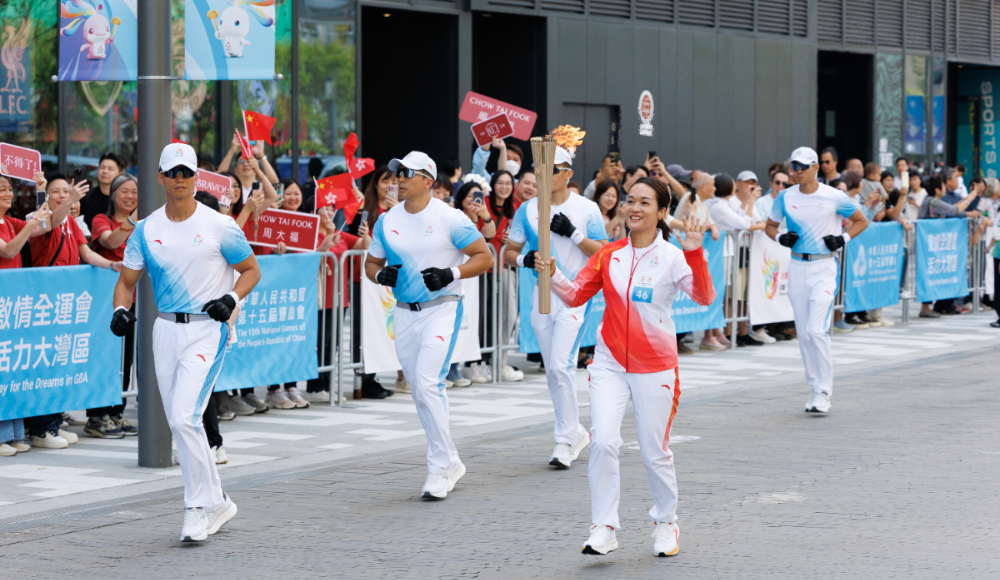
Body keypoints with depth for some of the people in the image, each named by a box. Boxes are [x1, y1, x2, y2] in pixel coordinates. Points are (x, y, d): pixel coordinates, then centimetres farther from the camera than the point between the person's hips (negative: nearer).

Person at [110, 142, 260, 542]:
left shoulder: (219, 227, -6)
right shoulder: (146, 230, 5)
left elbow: (251, 270, 3)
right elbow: (127, 280, 11)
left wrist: (232, 299, -14)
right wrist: (120, 309, -10)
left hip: (207, 329, -5)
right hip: (166, 330, 5)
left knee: (184, 417, -19)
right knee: (179, 423, 9)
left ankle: (198, 509, -9)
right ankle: (217, 503, 25)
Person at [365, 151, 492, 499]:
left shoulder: (449, 218, -8)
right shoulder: (387, 221, 6)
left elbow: (485, 257, -5)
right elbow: (371, 263, 17)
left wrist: (451, 274, -19)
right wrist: (381, 274, -7)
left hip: (442, 308, -6)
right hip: (404, 313, 6)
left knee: (427, 384, -18)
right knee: (421, 392, 10)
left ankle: (439, 468, -9)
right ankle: (450, 463, 26)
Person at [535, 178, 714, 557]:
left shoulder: (673, 257, -7)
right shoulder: (609, 255, 4)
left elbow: (704, 297, -20)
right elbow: (576, 296, 5)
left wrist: (695, 253, -32)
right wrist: (552, 276, -13)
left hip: (655, 368, -2)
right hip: (610, 362, 2)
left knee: (655, 452, 7)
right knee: (602, 441, -13)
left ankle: (665, 522, 29)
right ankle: (603, 529, -7)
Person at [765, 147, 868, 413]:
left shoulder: (834, 197, -5)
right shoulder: (785, 197, 5)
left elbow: (861, 221, 8)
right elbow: (770, 225, 19)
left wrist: (844, 238, -8)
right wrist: (780, 238, -2)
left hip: (824, 267, -4)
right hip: (797, 267, 4)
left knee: (816, 330, -16)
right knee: (803, 333, 6)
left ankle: (824, 392, -9)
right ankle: (816, 388, 18)